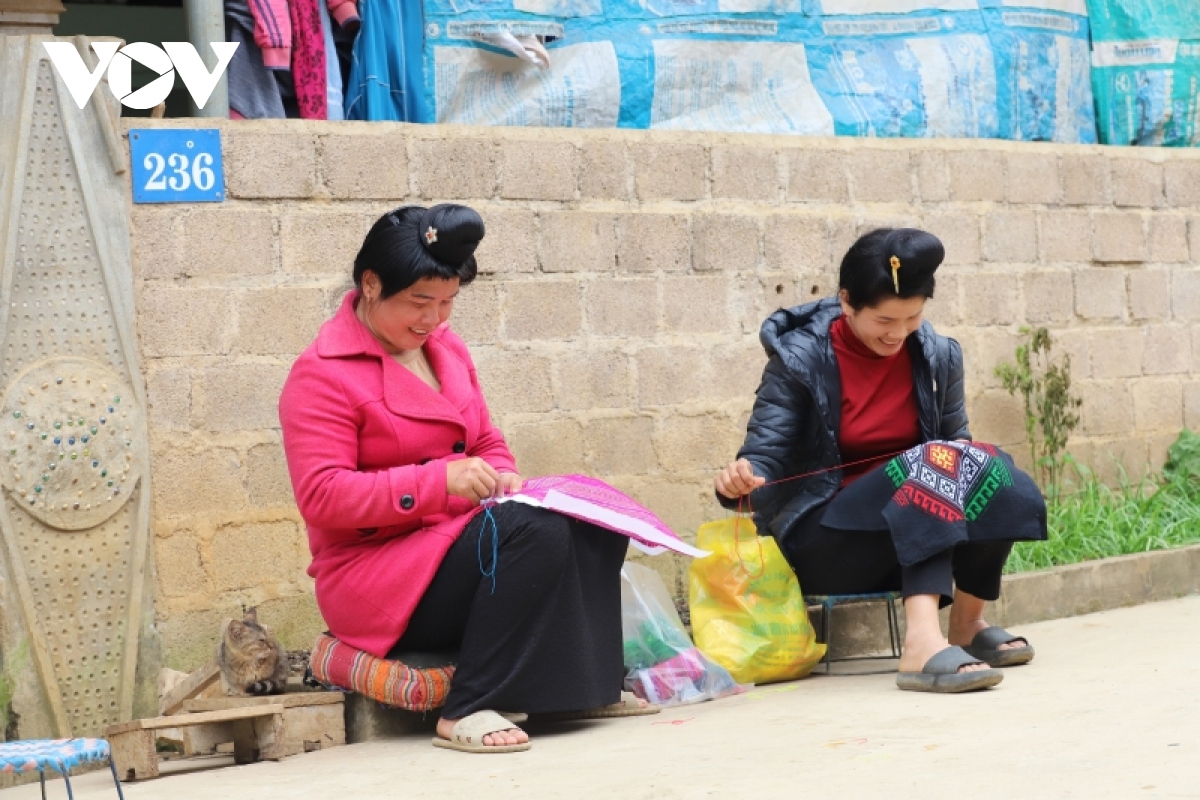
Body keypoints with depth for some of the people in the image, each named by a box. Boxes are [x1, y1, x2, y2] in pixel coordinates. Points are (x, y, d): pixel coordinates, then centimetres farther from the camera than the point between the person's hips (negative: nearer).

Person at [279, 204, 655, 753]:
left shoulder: (446, 349, 13)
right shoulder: (321, 374, -12)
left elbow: (486, 442, 23)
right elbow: (320, 497, -19)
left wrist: (503, 477, -3)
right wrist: (438, 480, -27)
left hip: (457, 539, 8)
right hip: (374, 574, -8)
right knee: (537, 533, -30)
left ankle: (586, 686, -7)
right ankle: (469, 710, -28)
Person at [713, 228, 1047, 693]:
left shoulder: (938, 357, 2)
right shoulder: (799, 361, -9)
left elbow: (954, 437, 14)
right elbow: (766, 455, -12)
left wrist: (969, 463, -11)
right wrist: (739, 483, -36)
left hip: (922, 532, 5)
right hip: (821, 543, -4)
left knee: (990, 472, -25)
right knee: (932, 465, -32)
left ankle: (966, 624, -8)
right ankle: (923, 644, -48)